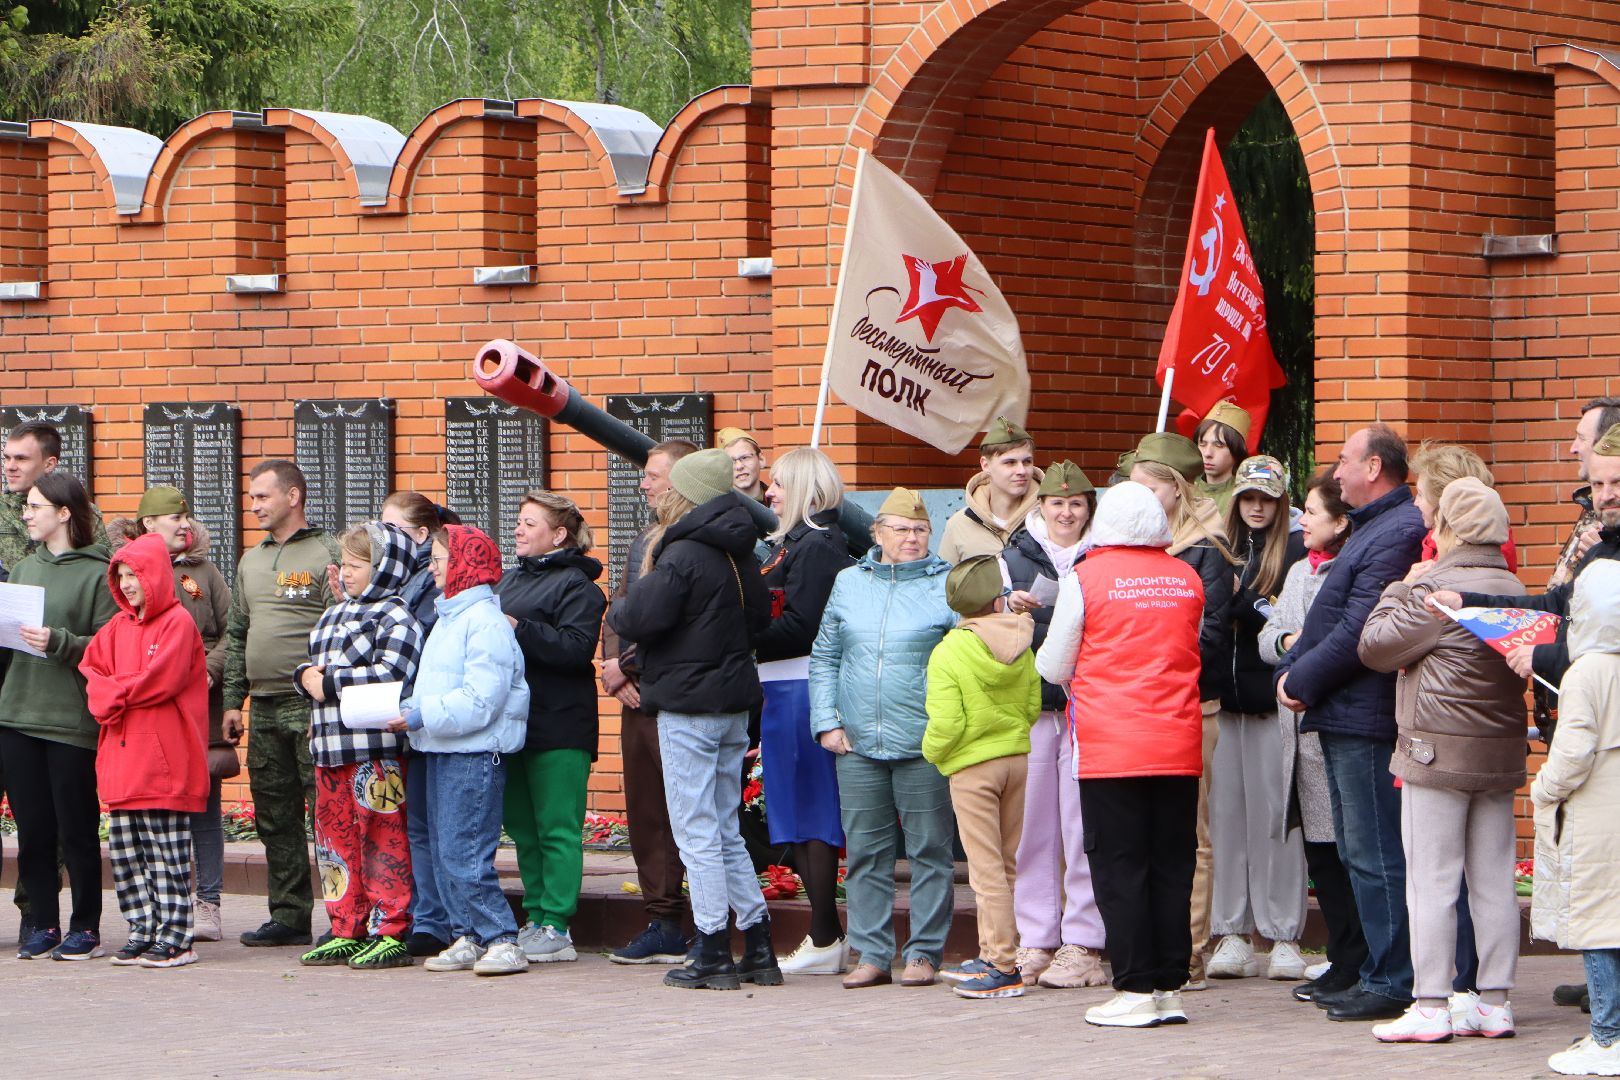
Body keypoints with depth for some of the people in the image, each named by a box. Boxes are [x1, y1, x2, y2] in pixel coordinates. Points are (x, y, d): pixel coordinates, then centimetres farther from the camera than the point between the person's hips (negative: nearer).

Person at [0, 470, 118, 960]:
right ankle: (42, 925, 13)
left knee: (76, 829, 0)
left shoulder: (97, 573, -5)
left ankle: (86, 928, 8)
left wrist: (60, 643, -22)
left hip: (72, 721, -6)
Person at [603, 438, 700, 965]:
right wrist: (614, 666, 1)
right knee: (645, 813, 10)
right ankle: (664, 925, 16)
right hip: (637, 698, 9)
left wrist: (627, 665, -13)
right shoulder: (644, 541, 19)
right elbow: (617, 611, 19)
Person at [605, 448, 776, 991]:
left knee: (697, 833, -3)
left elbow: (637, 619, -23)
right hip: (733, 705, 8)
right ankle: (759, 949, 12)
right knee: (725, 832, 14)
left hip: (688, 707, -8)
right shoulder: (739, 554, 10)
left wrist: (620, 606, -2)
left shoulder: (683, 555, -16)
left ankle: (713, 955, -2)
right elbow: (759, 617, 21)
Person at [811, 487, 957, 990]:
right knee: (865, 852, 5)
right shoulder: (849, 582, 12)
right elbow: (824, 658, 14)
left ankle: (924, 953, 6)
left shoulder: (946, 585, 2)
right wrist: (826, 721, 5)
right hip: (858, 742, 3)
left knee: (928, 849, 0)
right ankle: (872, 954, 10)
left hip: (922, 743, -3)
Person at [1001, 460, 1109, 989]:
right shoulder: (1013, 559, 13)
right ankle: (1035, 941, 9)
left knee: (1083, 828, -6)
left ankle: (1084, 945, -2)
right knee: (1032, 824, 3)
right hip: (1029, 706, 2)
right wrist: (1011, 609, -11)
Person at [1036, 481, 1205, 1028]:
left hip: (1109, 748, -4)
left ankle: (1136, 989, -2)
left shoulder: (1086, 578, -6)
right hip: (1178, 746, 4)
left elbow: (1053, 668, 2)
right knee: (1172, 866, 8)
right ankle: (1170, 987, 9)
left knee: (1120, 867, 0)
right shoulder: (1188, 578, 5)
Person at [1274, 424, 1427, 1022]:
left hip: (1365, 718, -11)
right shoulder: (1371, 528, 19)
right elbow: (1327, 619, 21)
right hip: (1343, 715, 11)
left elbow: (1359, 631, -21)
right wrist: (1291, 671, 6)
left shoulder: (1398, 533, -15)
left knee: (1376, 855, -8)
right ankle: (1380, 974, 20)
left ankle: (1392, 983, -5)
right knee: (1360, 853, 14)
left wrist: (1303, 681, -12)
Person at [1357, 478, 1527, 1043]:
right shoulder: (1514, 590, 7)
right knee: (1494, 880, 9)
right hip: (1501, 751, 7)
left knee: (1432, 881, -3)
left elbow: (1374, 646, -9)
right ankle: (1494, 1001, 12)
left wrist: (1400, 588, 4)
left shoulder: (1435, 589, -16)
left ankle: (1430, 1006, -3)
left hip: (1439, 752, -7)